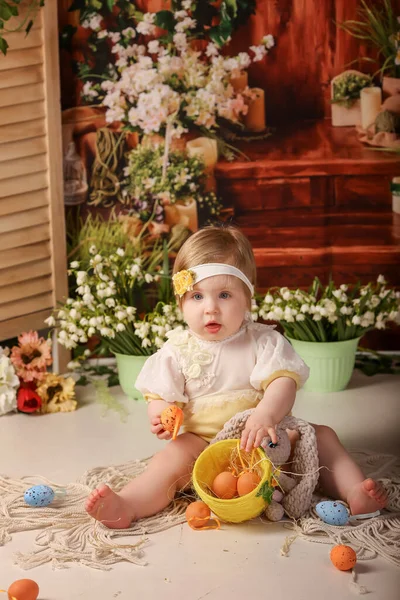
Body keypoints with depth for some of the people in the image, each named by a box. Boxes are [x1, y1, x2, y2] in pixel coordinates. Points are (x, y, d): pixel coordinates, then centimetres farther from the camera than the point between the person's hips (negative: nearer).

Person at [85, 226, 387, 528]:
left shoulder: (264, 341, -2)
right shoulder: (178, 349, 0)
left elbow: (283, 382, -14)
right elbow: (160, 396, 2)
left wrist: (266, 415, -35)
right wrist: (162, 416, -24)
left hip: (263, 442, 1)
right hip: (202, 444, -1)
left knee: (322, 435, -12)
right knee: (172, 457, -27)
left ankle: (353, 491, -19)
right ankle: (125, 506, -38)